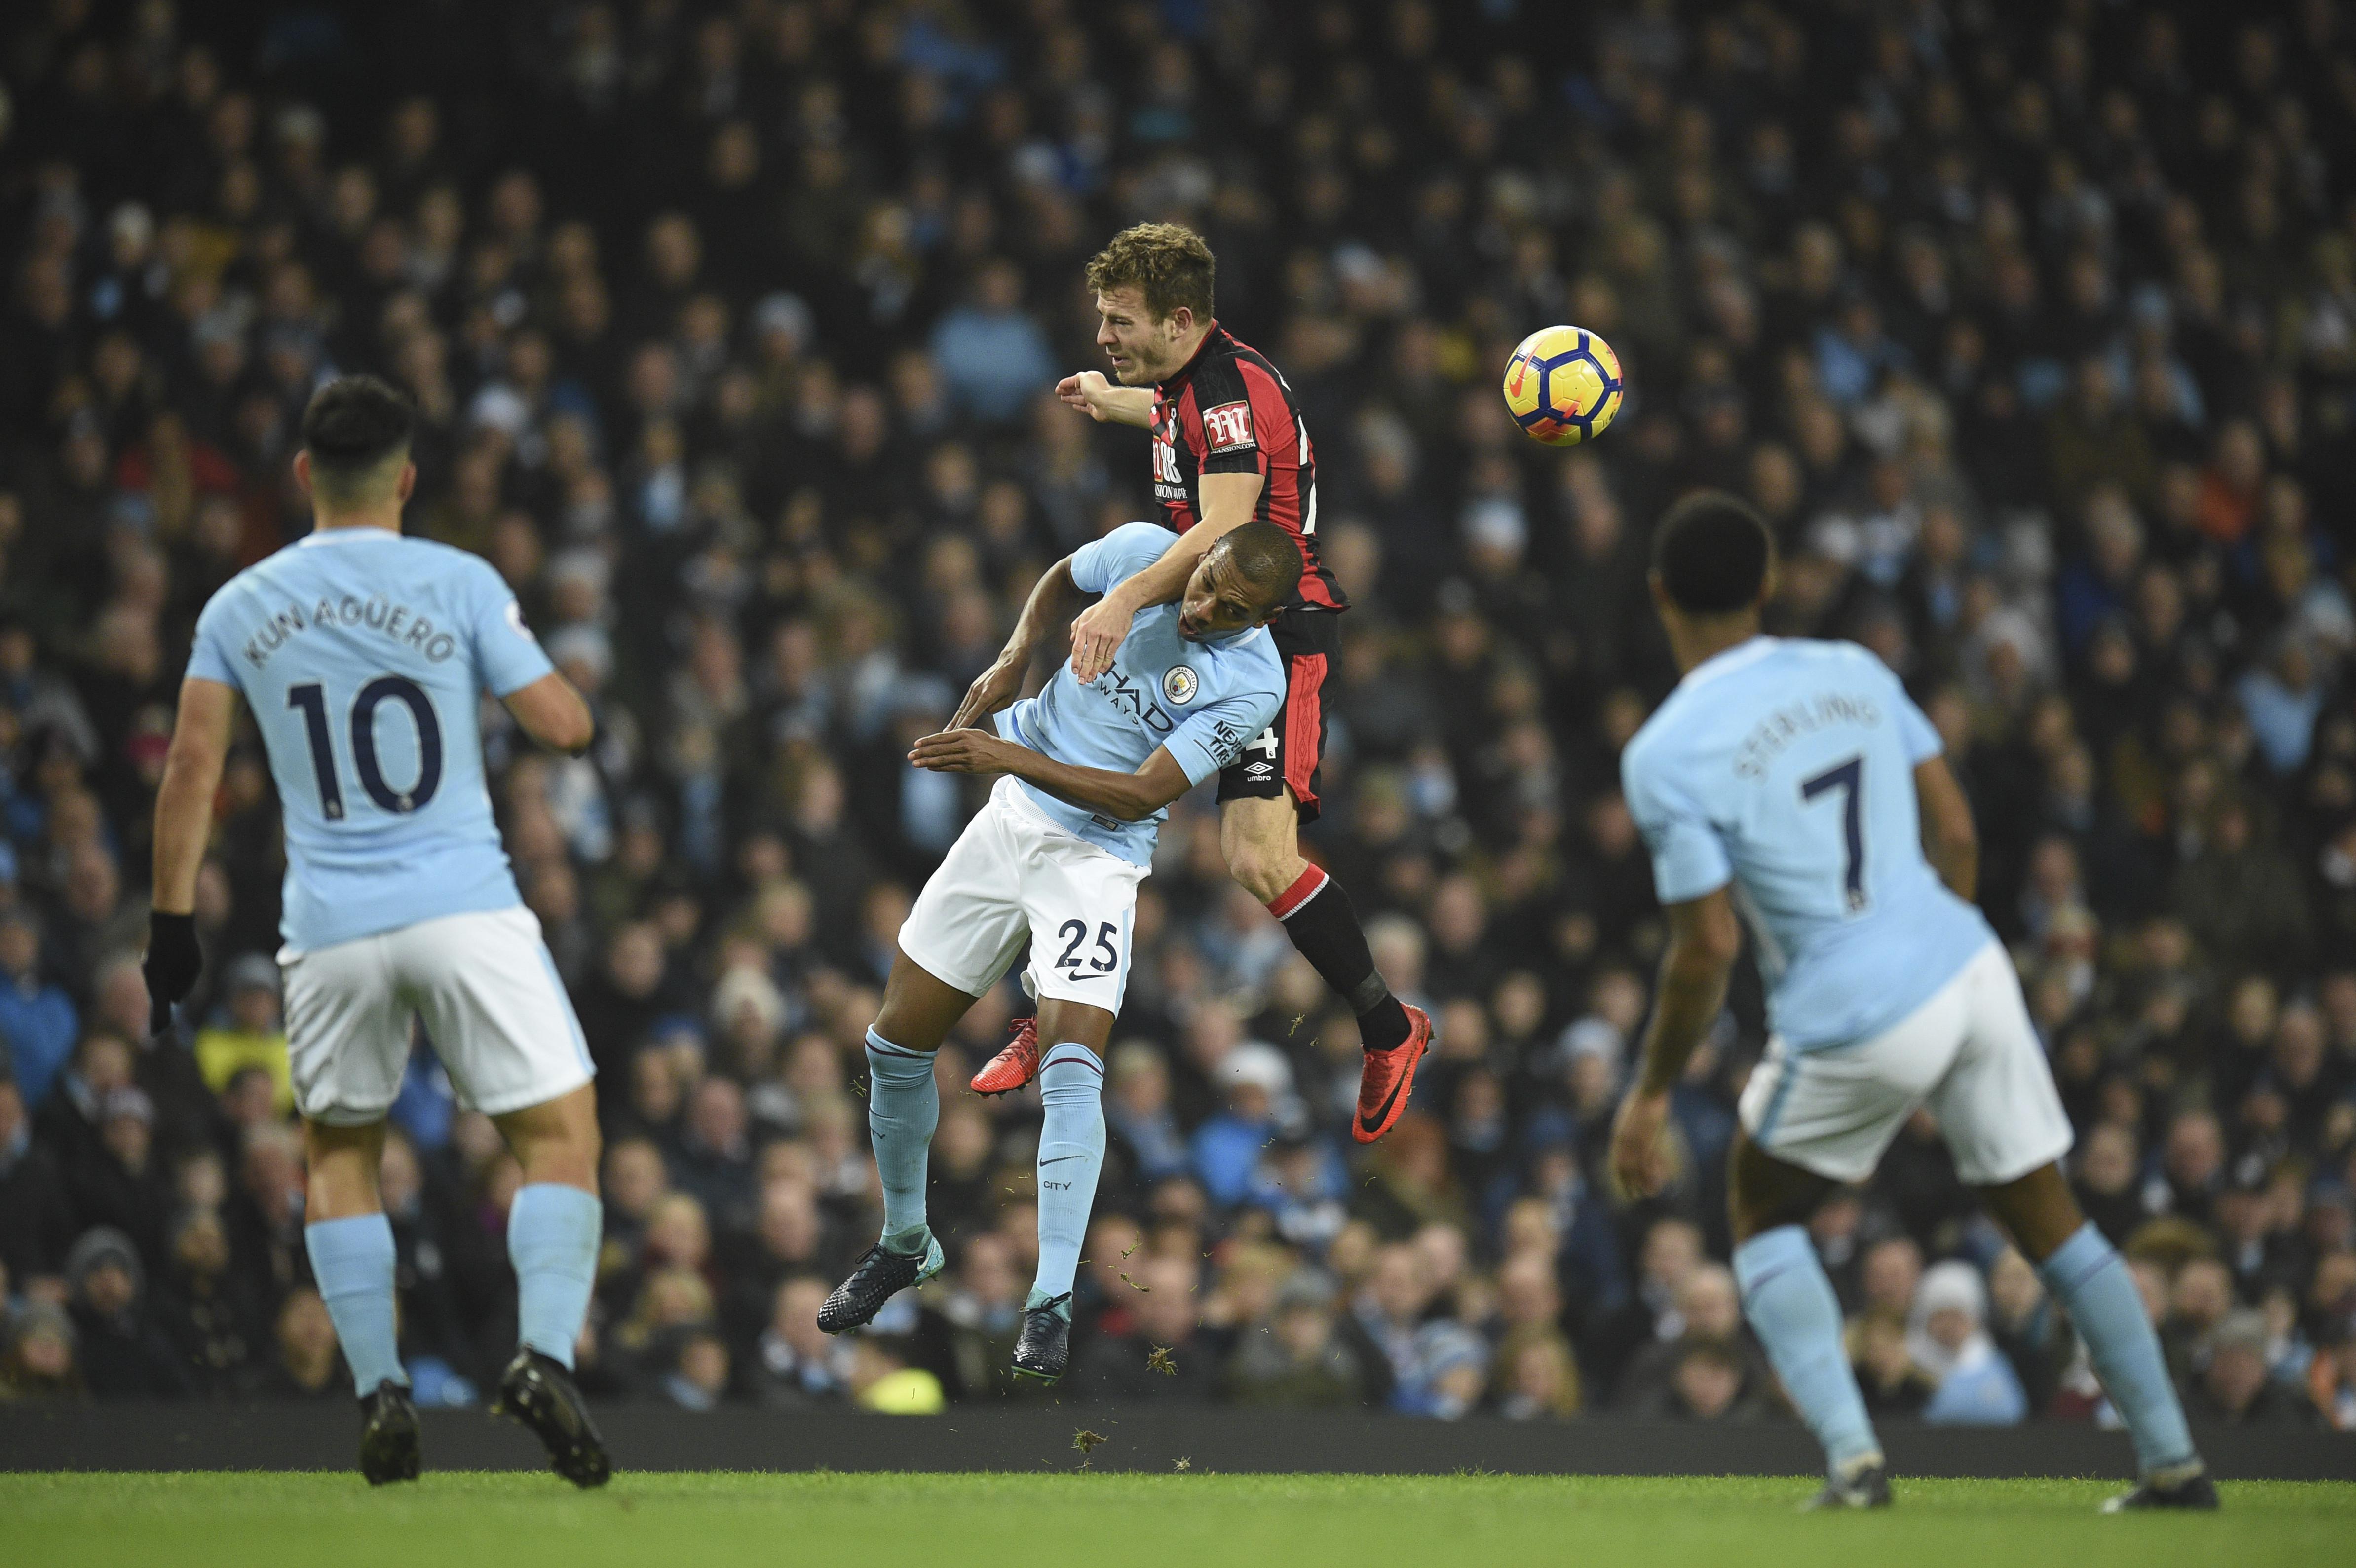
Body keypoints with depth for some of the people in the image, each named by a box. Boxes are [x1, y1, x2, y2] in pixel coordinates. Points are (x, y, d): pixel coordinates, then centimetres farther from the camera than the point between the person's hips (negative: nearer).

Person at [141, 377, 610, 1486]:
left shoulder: (240, 608, 6)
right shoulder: (460, 585, -2)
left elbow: (191, 768, 3)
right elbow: (564, 727, -2)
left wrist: (172, 923, 8)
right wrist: (539, 666, 20)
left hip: (331, 933, 3)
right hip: (466, 912, -2)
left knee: (338, 1154, 19)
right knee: (559, 1133, 5)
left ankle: (378, 1389, 6)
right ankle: (546, 1351, -16)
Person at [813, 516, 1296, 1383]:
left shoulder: (1251, 683, -19)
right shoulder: (1143, 552, -8)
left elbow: (1141, 794, -23)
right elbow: (1062, 582, 16)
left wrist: (1009, 756, -29)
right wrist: (1015, 659, -1)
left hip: (1096, 857, -5)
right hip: (1010, 819, 5)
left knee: (1072, 1071, -23)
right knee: (896, 1044, 8)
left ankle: (1051, 1303, -18)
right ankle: (905, 1245, 29)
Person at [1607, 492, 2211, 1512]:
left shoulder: (1665, 756, -10)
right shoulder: (1854, 674, 6)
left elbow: (1709, 949, -12)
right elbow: (1956, 834, 10)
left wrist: (1651, 1094, 0)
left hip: (1857, 1022, -5)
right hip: (1971, 970, 5)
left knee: (1762, 1215, 19)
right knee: (2047, 1218, 18)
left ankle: (1853, 1456, 3)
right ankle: (2173, 1461, 19)